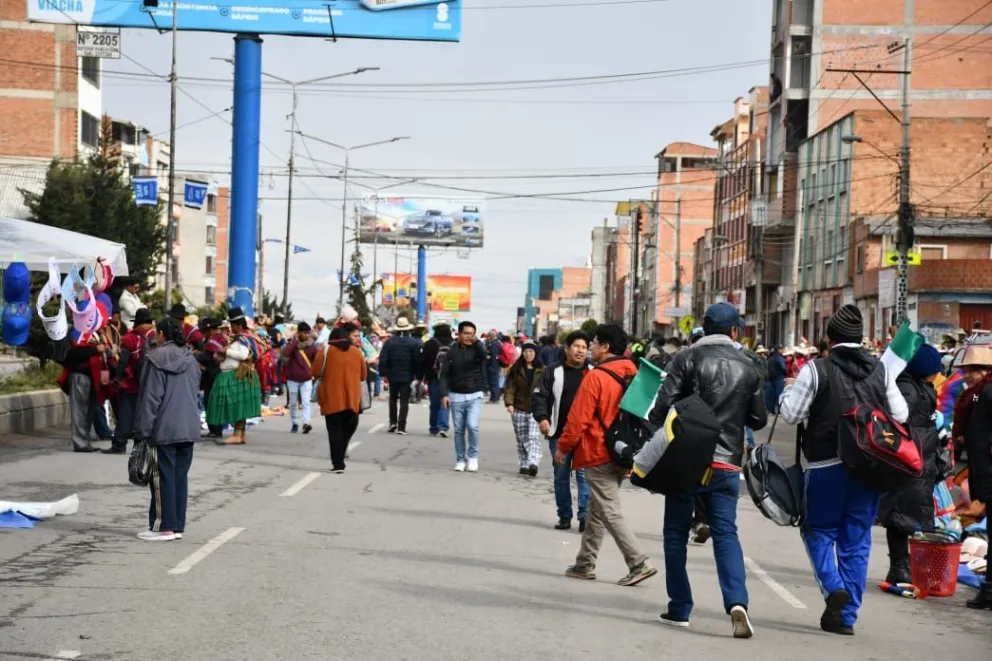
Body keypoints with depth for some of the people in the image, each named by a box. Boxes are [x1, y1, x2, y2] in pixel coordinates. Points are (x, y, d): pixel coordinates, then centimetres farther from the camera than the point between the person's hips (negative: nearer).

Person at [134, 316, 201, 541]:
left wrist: (143, 429, -8)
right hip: (189, 428, 7)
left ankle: (164, 527, 0)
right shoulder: (190, 359, 11)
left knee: (163, 478, -1)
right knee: (180, 476, 10)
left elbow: (150, 398, -12)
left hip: (164, 429, -7)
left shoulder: (157, 358, -11)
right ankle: (178, 526, 13)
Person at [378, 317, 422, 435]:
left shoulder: (390, 341, -2)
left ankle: (393, 422, 11)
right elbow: (418, 360, -7)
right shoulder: (414, 342, -7)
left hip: (393, 376, 2)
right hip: (407, 376, -2)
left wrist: (384, 373, 2)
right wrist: (417, 374, 3)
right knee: (404, 401, 2)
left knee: (393, 399, 19)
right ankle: (401, 427, -4)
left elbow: (383, 359, -4)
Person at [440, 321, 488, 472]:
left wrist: (476, 342, -27)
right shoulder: (452, 351, 1)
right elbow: (444, 375, 0)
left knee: (472, 426, -15)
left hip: (475, 395, -1)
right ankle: (460, 460, 16)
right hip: (456, 396, 1)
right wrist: (444, 394, -9)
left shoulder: (477, 348, 0)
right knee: (459, 430, 6)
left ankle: (472, 456, 3)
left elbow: (484, 357, -24)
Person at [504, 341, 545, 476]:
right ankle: (524, 465, 16)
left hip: (535, 409, -2)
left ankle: (533, 463, -28)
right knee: (522, 439, 8)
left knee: (533, 437, -16)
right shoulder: (516, 369, 7)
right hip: (519, 409, 2)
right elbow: (510, 387, 2)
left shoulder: (542, 371, 4)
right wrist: (509, 403, -12)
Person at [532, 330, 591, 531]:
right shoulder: (553, 372, 3)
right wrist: (542, 418, -17)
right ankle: (564, 516, 17)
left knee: (584, 474, -8)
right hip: (559, 434, 1)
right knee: (561, 475, 8)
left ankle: (585, 515, -8)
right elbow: (539, 397, 0)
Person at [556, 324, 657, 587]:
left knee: (610, 513, -5)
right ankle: (585, 564, 22)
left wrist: (563, 447, -3)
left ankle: (638, 564, -11)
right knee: (596, 511, 16)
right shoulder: (632, 375, 7)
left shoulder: (596, 377, -16)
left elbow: (579, 418, -15)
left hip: (598, 455, -8)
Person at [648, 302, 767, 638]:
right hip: (726, 463, 2)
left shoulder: (687, 359, -5)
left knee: (676, 533, 9)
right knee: (725, 533, 3)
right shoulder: (748, 367, 5)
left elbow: (663, 406, -12)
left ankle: (680, 609, 11)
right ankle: (737, 601, -17)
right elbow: (759, 419, 10)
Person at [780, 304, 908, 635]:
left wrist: (789, 391, 10)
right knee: (857, 539, 10)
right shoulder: (880, 370, 2)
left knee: (819, 530, 13)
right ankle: (846, 615, 11)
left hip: (827, 464, -3)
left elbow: (790, 414, -9)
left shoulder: (816, 370, -10)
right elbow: (900, 414, 5)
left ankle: (834, 586, -11)